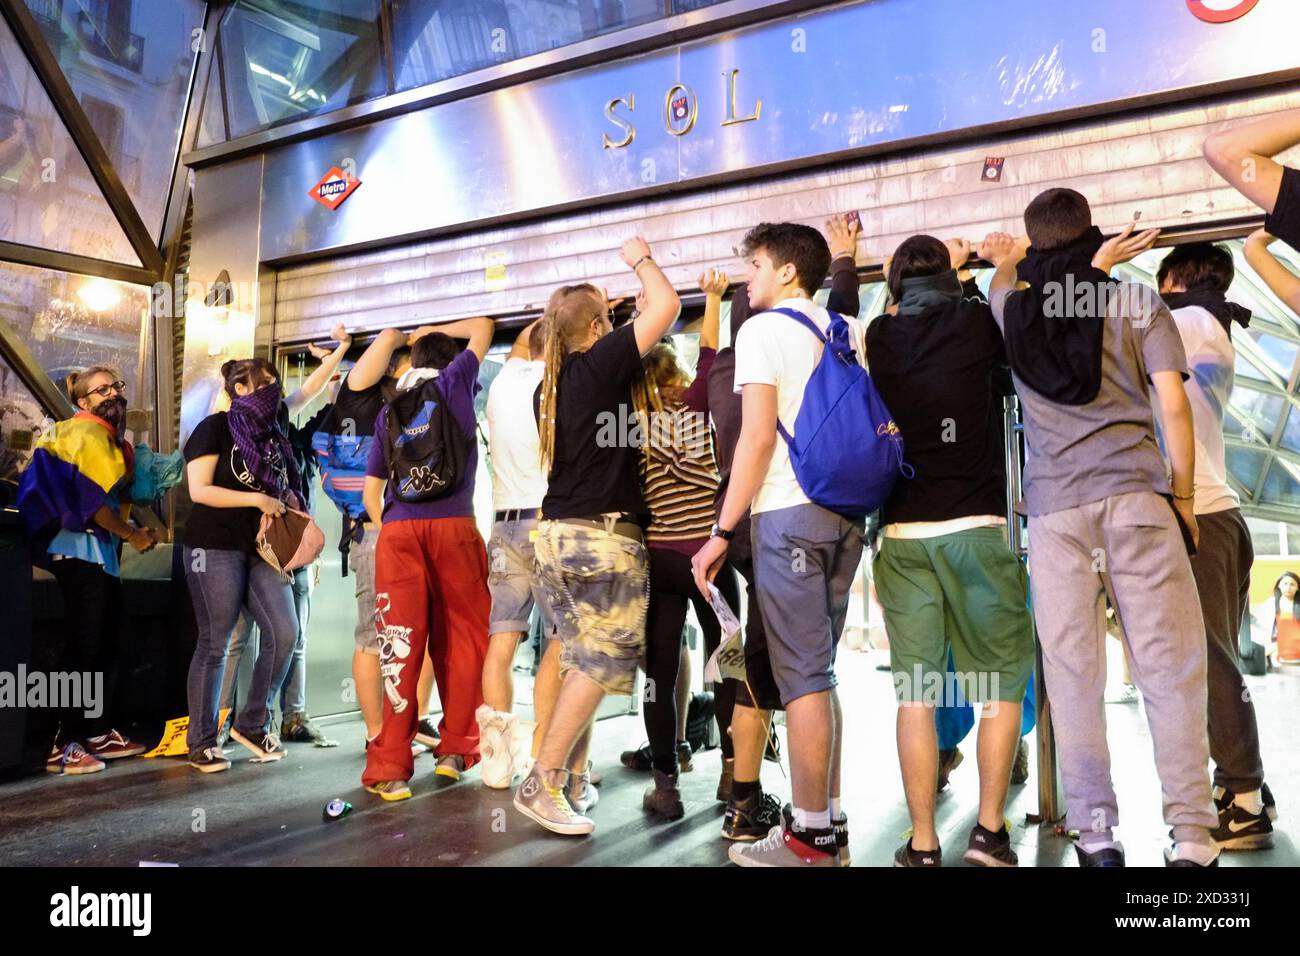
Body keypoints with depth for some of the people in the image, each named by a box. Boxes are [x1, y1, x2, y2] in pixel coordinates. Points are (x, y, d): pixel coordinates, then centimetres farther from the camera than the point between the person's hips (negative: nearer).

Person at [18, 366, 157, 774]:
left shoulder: (112, 439, 21)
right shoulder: (85, 434, -10)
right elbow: (90, 499, -18)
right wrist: (132, 534, -11)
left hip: (101, 550, 10)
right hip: (81, 549, -10)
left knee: (111, 642, 12)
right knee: (84, 645, -10)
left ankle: (98, 733, 21)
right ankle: (64, 745, -6)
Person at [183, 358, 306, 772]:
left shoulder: (273, 435, 14)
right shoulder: (215, 428, -5)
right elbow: (199, 490, -13)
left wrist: (287, 499, 4)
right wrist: (256, 499, -17)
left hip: (262, 548, 6)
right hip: (216, 548, -6)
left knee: (284, 633, -4)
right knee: (214, 643, -1)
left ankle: (252, 724, 13)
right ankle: (201, 743, 11)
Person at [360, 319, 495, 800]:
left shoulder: (388, 411, 18)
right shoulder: (455, 381, 11)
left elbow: (371, 494, 16)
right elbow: (483, 327, 29)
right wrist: (435, 330, 35)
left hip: (397, 530, 2)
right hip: (453, 526, -2)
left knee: (399, 646, -1)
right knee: (462, 638, 9)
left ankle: (390, 765, -2)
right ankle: (456, 749, 15)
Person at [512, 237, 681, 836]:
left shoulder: (549, 386, 12)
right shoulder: (599, 365, -10)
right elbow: (665, 306, -13)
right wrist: (641, 259, 7)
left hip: (558, 533, 8)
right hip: (603, 536, -8)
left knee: (581, 662, 15)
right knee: (601, 663, -2)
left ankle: (571, 780, 19)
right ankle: (541, 785, -2)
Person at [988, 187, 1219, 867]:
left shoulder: (1013, 307, 12)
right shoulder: (1138, 302, 7)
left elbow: (1006, 268, 37)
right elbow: (1173, 407, 1)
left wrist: (1092, 264, 37)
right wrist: (1183, 495, 9)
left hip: (1053, 508, 1)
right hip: (1135, 495, -1)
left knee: (1073, 675, 1)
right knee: (1170, 668, 0)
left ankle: (1094, 834, 3)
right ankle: (1192, 836, -1)